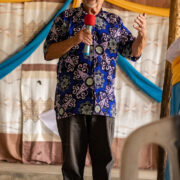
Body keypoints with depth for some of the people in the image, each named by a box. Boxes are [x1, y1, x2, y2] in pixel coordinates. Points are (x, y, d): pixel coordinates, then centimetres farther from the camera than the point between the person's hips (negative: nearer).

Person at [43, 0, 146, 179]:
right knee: (72, 158, 0)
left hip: (103, 103, 2)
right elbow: (48, 53, 2)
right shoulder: (66, 18, 8)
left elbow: (134, 52, 12)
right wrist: (74, 40, -14)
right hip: (71, 102, -2)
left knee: (104, 159, -1)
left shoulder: (114, 22, 15)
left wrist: (142, 33, -8)